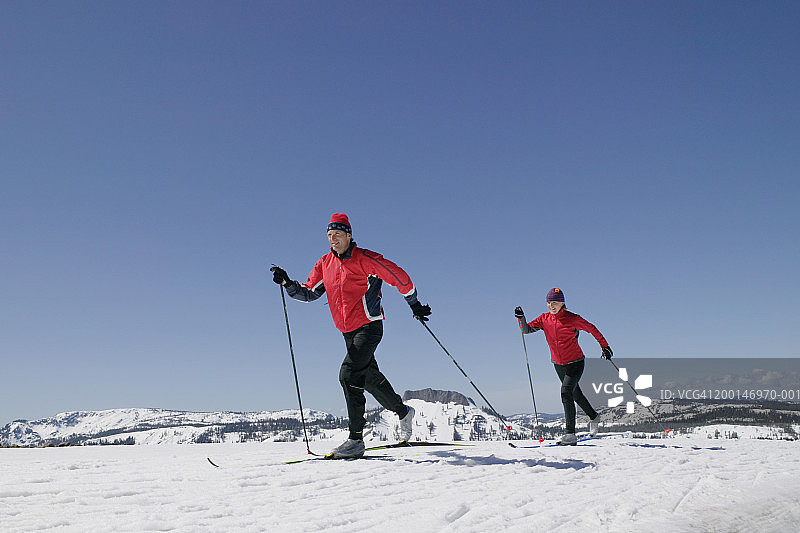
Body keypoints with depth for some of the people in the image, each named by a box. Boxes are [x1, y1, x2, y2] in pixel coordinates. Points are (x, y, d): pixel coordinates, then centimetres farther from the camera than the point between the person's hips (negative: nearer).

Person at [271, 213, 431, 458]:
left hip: (369, 327, -7)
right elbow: (309, 293, 9)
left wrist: (414, 304, 3)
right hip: (348, 332, 7)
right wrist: (287, 283, -8)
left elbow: (398, 276, -5)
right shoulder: (325, 264, 8)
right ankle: (403, 412, 37)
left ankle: (356, 439, -15)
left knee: (349, 374, -21)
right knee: (370, 377, 14)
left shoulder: (364, 259, -11)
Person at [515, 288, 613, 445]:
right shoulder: (544, 319, -4)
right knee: (575, 394, 22)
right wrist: (521, 318, -27)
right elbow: (526, 329, -9)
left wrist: (605, 346, -2)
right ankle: (593, 417, 49)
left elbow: (592, 329, -5)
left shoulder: (572, 318, -16)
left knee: (566, 392, -21)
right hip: (558, 364, 6)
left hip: (575, 363, -6)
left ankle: (570, 434, -18)